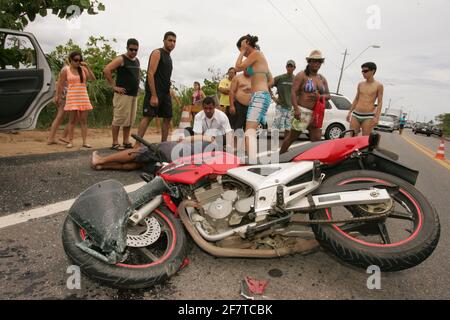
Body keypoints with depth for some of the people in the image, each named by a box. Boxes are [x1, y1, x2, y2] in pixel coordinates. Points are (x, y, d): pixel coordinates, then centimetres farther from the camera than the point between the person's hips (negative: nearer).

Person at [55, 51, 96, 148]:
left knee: (84, 120, -1)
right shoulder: (66, 70, 2)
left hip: (83, 97, 2)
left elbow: (93, 78, -4)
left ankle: (85, 142, 0)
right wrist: (58, 96, 3)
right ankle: (71, 141, 4)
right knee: (72, 120, -1)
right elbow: (60, 84, 4)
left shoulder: (83, 69, 8)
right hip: (72, 97, -2)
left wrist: (87, 67, -10)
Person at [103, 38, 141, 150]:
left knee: (130, 120, 8)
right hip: (123, 94, -7)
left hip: (134, 94, 7)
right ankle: (115, 143, 1)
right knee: (119, 118, -6)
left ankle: (126, 142, 16)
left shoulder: (137, 61, 16)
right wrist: (114, 86, -14)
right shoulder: (121, 59, -5)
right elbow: (106, 70, -14)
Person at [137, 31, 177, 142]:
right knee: (148, 116, -13)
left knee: (167, 118, 6)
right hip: (154, 92, -8)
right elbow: (150, 74, -15)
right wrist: (154, 96, -22)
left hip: (165, 92, 9)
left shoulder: (169, 57, 21)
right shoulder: (157, 53, -5)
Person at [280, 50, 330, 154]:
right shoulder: (302, 75, -2)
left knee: (317, 139, -1)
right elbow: (293, 92, -12)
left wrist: (319, 96, -7)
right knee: (292, 136, 0)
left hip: (316, 113, 6)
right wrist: (296, 108, -25)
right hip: (302, 111, -6)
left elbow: (328, 95, 17)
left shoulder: (322, 79, 18)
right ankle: (280, 155, 14)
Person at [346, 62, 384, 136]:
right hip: (355, 114, 4)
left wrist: (377, 117, -11)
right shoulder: (360, 85, 13)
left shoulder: (378, 86, 1)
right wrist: (349, 112, 16)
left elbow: (380, 102, -1)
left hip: (368, 116, -4)